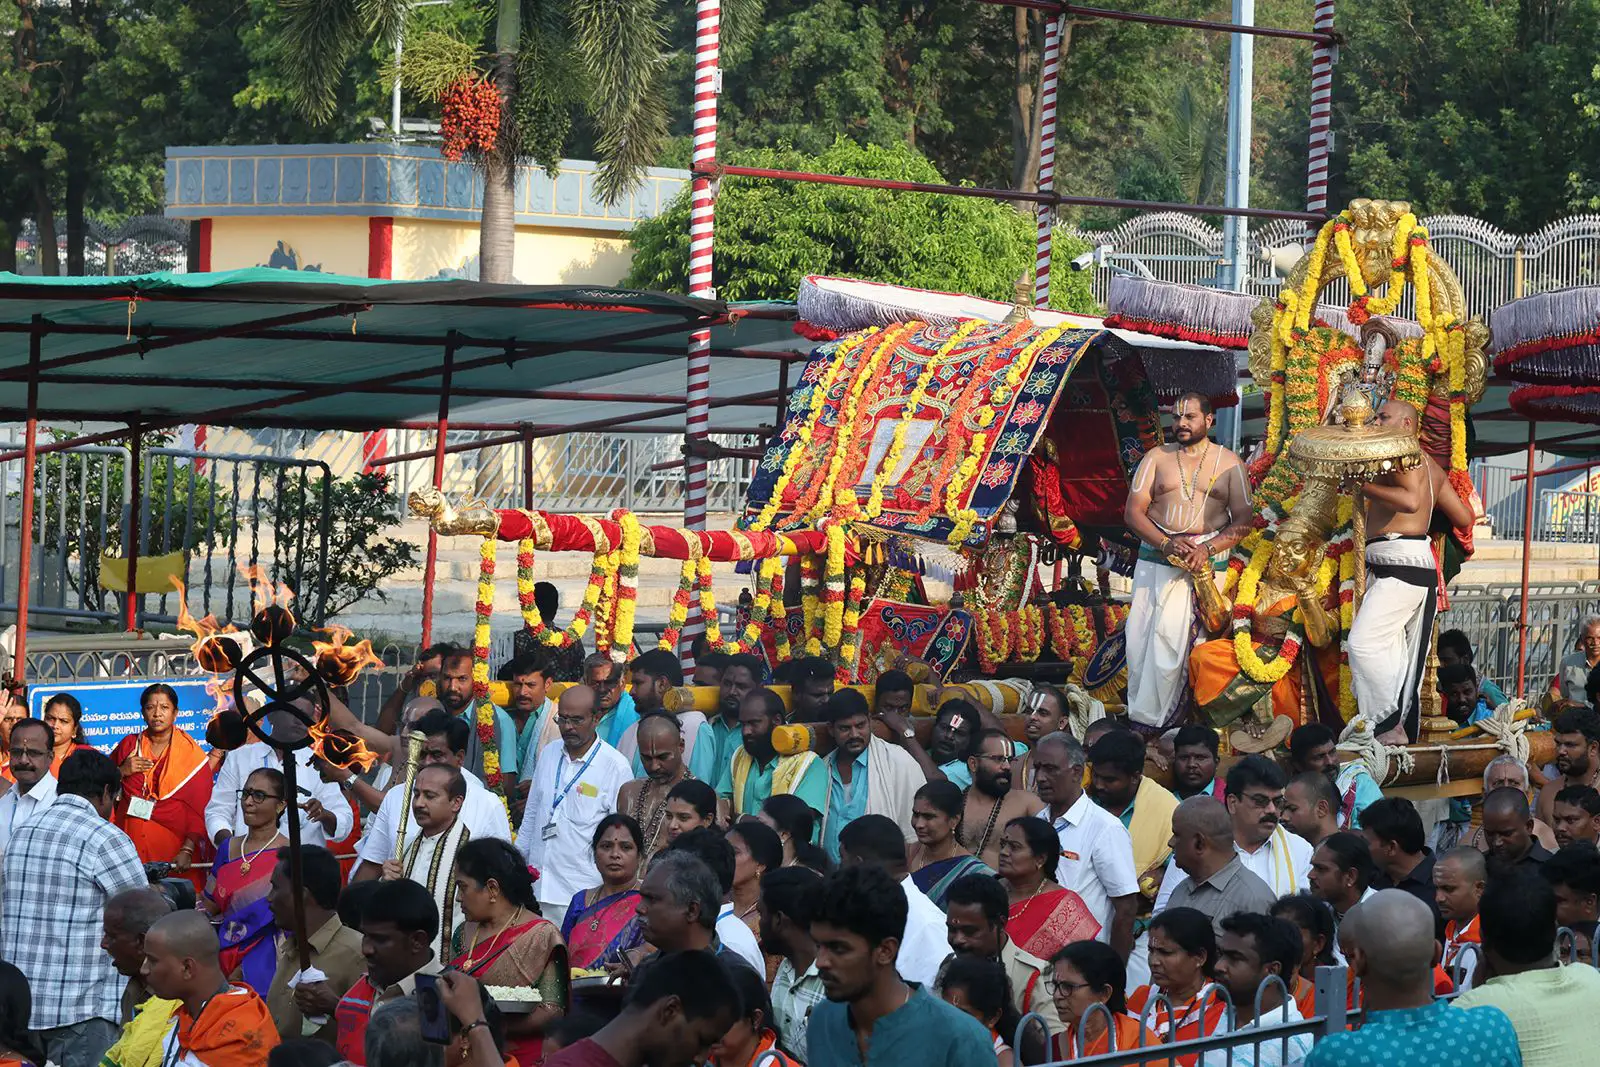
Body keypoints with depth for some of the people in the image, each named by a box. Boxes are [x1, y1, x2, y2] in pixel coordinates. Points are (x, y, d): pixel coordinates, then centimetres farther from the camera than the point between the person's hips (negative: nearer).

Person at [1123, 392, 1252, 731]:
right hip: (1154, 556, 2)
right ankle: (1141, 712, 1)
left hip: (1206, 558, -2)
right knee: (1140, 633, -7)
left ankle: (1150, 717, -7)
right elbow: (1133, 512, 5)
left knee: (1170, 631, -12)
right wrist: (1166, 543, -12)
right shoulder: (1157, 458, 12)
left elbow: (1243, 521, 4)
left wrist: (1208, 548, -13)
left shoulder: (1228, 461, 9)